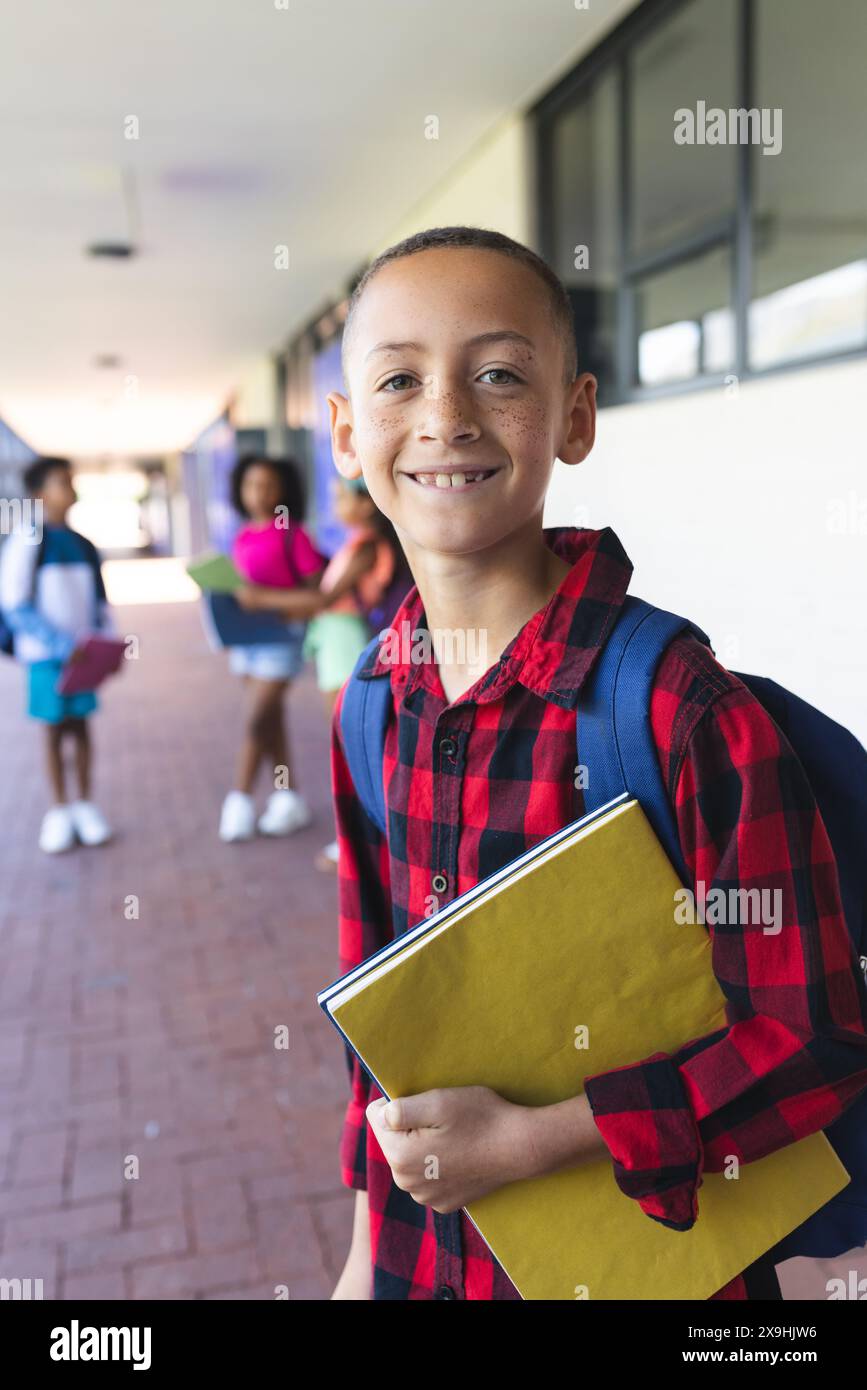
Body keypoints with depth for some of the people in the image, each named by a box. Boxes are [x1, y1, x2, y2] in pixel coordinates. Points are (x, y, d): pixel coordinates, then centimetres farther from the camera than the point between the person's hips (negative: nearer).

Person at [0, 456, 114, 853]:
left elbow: (99, 600, 14)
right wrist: (59, 642, -19)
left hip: (82, 652, 4)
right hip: (46, 655, -4)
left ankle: (85, 806, 19)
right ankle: (59, 811, 15)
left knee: (80, 726, 9)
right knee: (54, 729, 4)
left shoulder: (83, 544, 8)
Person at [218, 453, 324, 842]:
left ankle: (240, 799, 1)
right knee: (271, 721, 11)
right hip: (246, 633, 7)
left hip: (282, 632, -7)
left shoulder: (292, 535, -7)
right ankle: (288, 798, 20)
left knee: (258, 719, -8)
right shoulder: (242, 538, 12)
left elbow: (316, 587, -9)